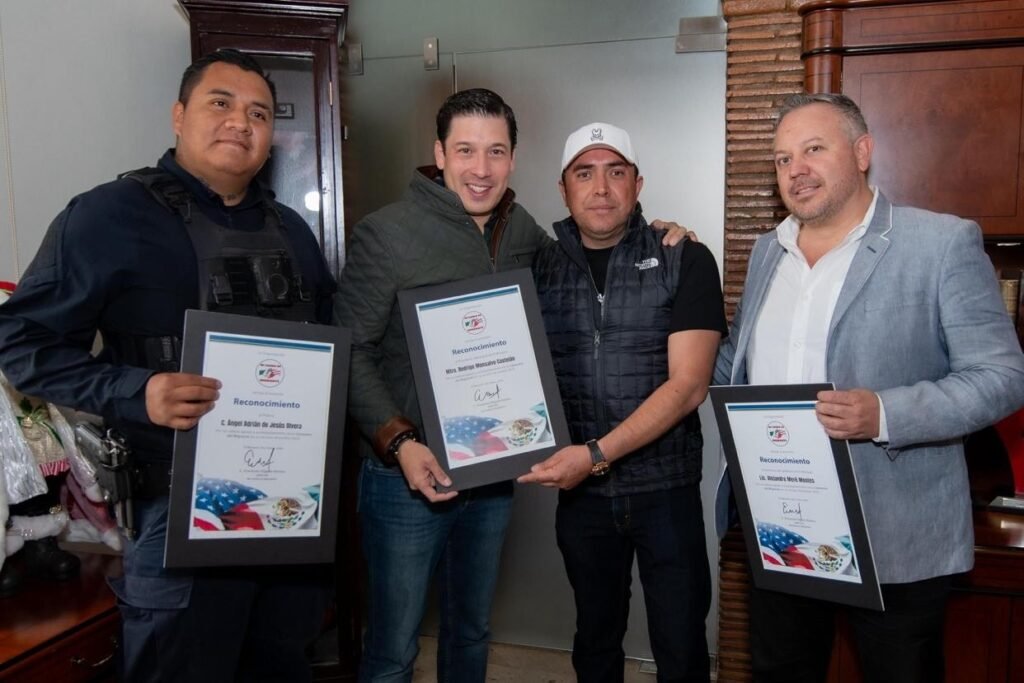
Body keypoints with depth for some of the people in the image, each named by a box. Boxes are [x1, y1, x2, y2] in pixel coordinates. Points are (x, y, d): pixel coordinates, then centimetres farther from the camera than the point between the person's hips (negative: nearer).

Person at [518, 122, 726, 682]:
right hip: (581, 492, 3)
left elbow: (687, 385, -13)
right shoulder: (541, 269, 4)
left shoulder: (684, 262, -6)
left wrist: (597, 454, -20)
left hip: (667, 490, -2)